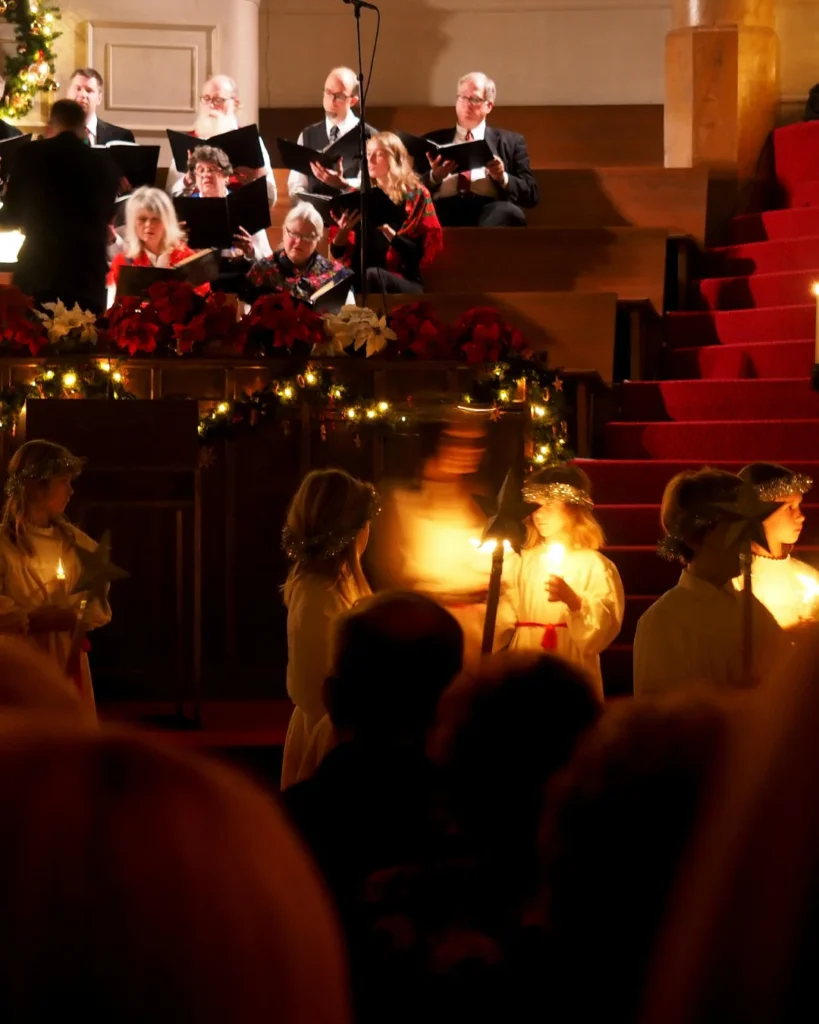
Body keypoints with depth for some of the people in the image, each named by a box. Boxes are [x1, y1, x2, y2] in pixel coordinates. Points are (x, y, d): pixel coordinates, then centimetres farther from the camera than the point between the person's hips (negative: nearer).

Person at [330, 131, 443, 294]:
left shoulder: (415, 195, 4)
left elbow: (422, 253, -5)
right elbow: (338, 252, 14)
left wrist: (388, 232, -18)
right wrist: (343, 231, -7)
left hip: (405, 282, -3)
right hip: (358, 278, 3)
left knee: (372, 276, -36)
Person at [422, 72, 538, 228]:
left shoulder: (511, 142, 23)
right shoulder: (433, 140, 24)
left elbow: (531, 194, 14)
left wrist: (502, 178, -5)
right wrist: (434, 177, -6)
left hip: (490, 212, 0)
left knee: (509, 212, -38)